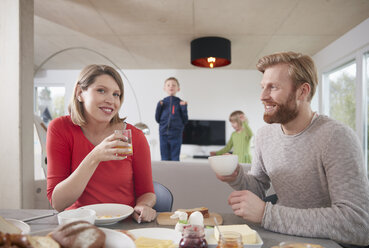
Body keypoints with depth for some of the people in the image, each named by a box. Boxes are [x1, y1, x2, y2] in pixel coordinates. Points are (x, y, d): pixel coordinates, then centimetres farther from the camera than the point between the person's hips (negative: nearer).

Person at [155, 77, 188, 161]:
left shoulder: (180, 103, 3)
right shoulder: (162, 103, 6)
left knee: (175, 158, 4)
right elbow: (157, 119, 7)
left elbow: (185, 121, 2)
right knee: (165, 158, 8)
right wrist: (159, 107, -5)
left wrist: (184, 108, -10)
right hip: (163, 134, 2)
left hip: (176, 135, -1)